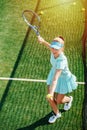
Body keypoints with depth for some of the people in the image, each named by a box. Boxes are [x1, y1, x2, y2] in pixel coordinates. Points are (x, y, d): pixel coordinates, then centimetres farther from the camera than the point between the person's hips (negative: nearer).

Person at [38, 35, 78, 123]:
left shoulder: (62, 60, -43)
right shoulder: (54, 51, -24)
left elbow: (55, 78, -51)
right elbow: (49, 46, 5)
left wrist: (51, 92, -60)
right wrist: (43, 41, -11)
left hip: (63, 79, -5)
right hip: (54, 73, 6)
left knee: (58, 101, 14)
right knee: (50, 98, 8)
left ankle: (69, 99, 52)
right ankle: (56, 114, 38)